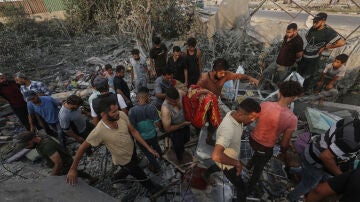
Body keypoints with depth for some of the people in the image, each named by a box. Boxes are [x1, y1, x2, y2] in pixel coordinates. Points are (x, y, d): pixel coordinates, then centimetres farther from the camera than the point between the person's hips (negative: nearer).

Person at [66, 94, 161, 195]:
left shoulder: (121, 115, -27)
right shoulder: (99, 131, -38)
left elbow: (133, 131, -15)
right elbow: (82, 147, -22)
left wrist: (148, 147, -15)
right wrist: (72, 169, -12)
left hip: (132, 150, 4)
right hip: (124, 159, -4)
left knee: (128, 170, 34)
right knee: (140, 176, 19)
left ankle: (116, 178, 63)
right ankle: (153, 188, 50)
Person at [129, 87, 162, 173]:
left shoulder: (132, 111, -25)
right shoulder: (151, 107, -23)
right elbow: (158, 124, -17)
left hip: (141, 138, -2)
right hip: (153, 135, 2)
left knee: (148, 153, 26)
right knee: (156, 146, 36)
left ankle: (156, 167, 48)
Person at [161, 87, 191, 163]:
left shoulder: (178, 96, -26)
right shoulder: (165, 109, -40)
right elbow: (167, 129, -30)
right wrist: (183, 124, -26)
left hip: (185, 124, 5)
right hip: (175, 130, -5)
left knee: (186, 139, 33)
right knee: (178, 146, 23)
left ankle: (181, 147, 68)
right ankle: (180, 158, 57)